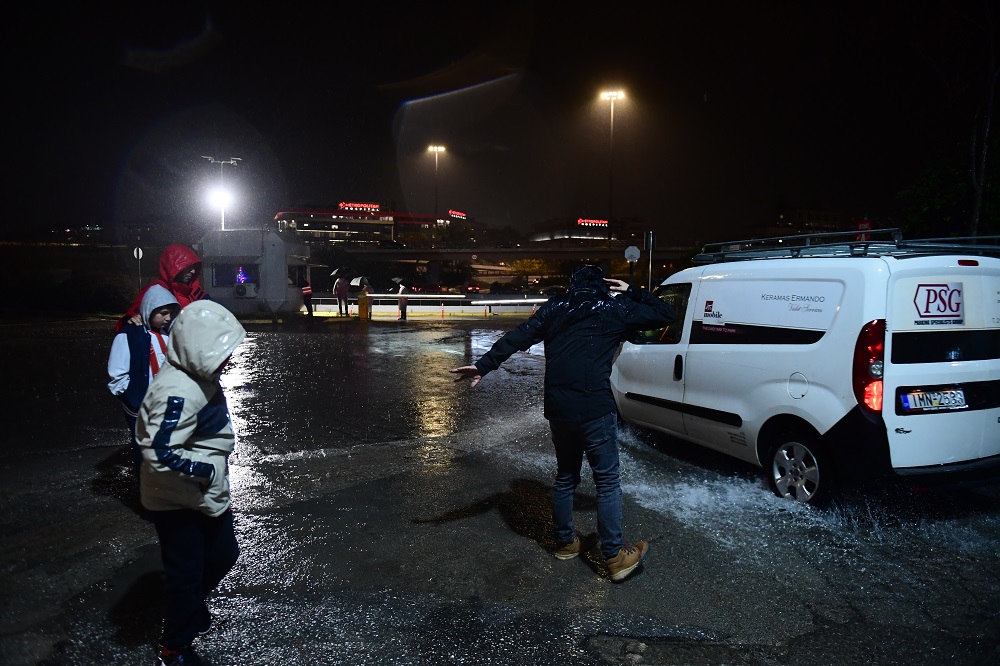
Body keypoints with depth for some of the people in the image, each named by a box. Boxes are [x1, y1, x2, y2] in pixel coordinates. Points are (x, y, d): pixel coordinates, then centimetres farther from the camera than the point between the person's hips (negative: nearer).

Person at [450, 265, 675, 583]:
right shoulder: (615, 309, 4)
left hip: (558, 410, 4)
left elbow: (517, 338, 2)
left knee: (565, 476, 20)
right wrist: (631, 292, 18)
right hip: (595, 410, -4)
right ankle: (615, 556, 10)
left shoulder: (554, 308, 11)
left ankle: (565, 542, 33)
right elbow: (665, 314, 11)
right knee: (607, 481, 6)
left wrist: (484, 365, 2)